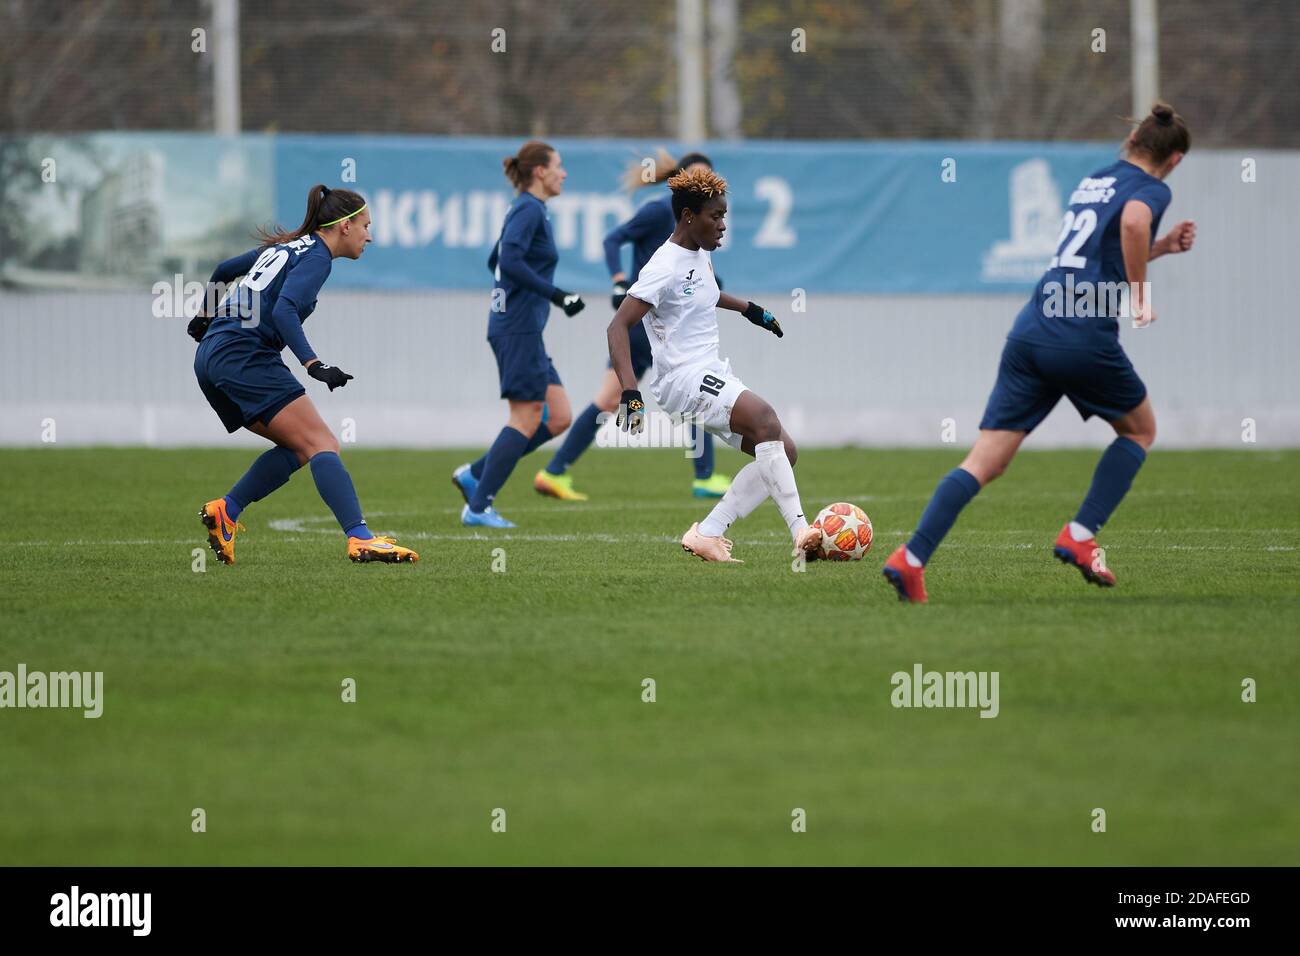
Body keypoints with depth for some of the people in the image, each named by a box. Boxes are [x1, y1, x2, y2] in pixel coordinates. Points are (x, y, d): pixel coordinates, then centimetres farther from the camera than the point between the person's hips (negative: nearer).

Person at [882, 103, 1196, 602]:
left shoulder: (1094, 181, 24)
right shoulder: (1152, 190, 1)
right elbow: (1132, 222, -24)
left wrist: (1164, 246, 34)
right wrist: (1140, 298, -15)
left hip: (1031, 331, 6)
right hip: (1084, 335, -6)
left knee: (984, 462, 1)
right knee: (1140, 430, 22)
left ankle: (911, 558, -15)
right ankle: (1079, 537, 10)